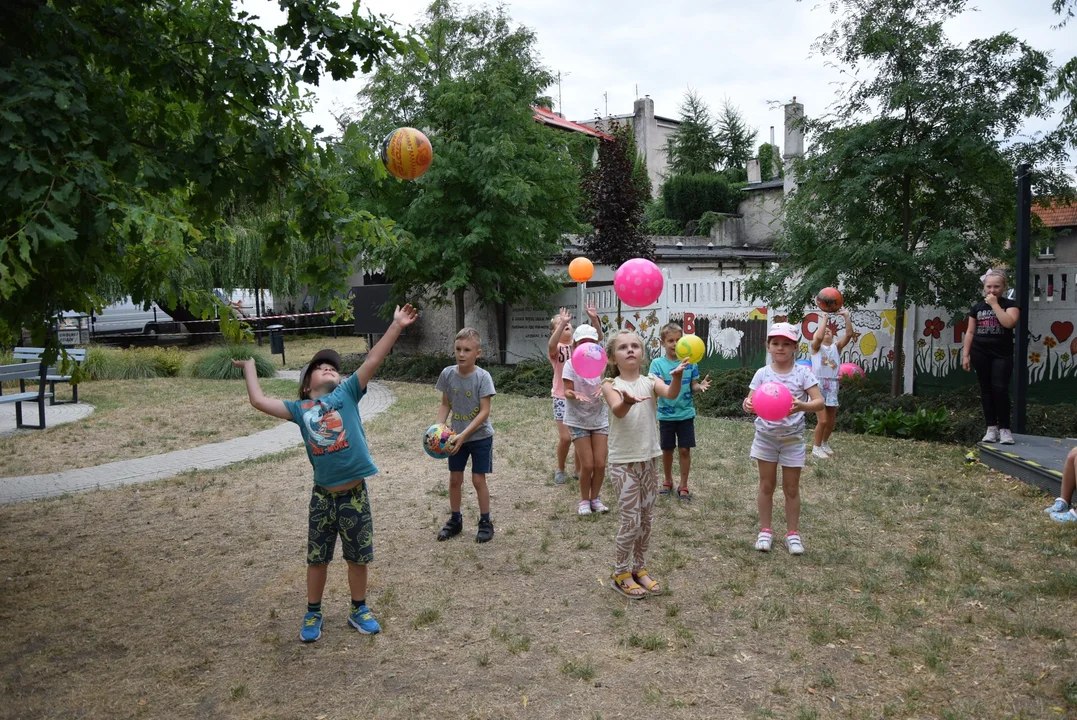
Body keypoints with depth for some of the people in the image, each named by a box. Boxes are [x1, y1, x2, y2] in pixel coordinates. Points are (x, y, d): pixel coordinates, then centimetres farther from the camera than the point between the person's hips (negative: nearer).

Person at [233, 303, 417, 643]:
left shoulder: (347, 394, 2)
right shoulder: (300, 409, 7)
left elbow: (372, 360, -6)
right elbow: (259, 401, 7)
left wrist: (396, 326, -13)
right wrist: (249, 367, 19)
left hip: (355, 495, -1)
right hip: (323, 497, 1)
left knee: (358, 558, 12)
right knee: (317, 560, 13)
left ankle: (359, 610, 32)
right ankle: (313, 614, 33)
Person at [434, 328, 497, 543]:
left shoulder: (482, 377, -19)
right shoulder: (448, 374, -8)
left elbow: (484, 412, -20)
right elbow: (445, 405, 3)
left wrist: (464, 435, -26)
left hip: (480, 436, -4)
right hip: (457, 436, 4)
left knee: (478, 480, 2)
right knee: (454, 479, 12)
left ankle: (485, 522, 19)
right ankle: (455, 520, 29)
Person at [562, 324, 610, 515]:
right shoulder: (571, 364, -11)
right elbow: (567, 392, -11)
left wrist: (604, 388, -26)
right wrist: (576, 395, -33)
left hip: (599, 419, 3)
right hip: (578, 420, -3)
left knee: (600, 464, 0)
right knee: (587, 465, -4)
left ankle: (595, 498, 22)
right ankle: (584, 500, 18)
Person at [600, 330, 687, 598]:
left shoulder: (651, 382, 1)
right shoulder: (611, 385, -8)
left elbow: (671, 394, -21)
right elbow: (617, 411, -28)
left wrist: (677, 376, -42)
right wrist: (628, 401, -51)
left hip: (648, 460, 4)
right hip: (623, 462, -4)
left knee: (647, 520, 13)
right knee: (631, 521, -3)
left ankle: (639, 568, 31)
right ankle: (621, 573, 17)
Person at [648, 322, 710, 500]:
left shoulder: (690, 362, -2)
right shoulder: (657, 363, -6)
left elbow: (693, 386, 3)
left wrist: (700, 386, -19)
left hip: (686, 413, 0)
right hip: (666, 414, 0)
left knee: (685, 450, 2)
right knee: (667, 450, 11)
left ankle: (683, 486, 17)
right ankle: (668, 482, 32)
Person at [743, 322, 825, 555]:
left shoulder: (803, 373, -9)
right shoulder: (762, 373, -5)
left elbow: (820, 402, -15)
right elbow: (752, 401, -8)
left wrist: (802, 406, -36)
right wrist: (748, 405, -32)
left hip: (793, 438, -1)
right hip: (766, 437, 1)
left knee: (791, 488, 9)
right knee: (766, 485, 10)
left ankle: (793, 533, 23)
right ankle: (765, 531, 23)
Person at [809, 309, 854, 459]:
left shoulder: (837, 347, 10)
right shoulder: (816, 347, 1)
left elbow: (849, 334, -5)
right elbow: (818, 337, -22)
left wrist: (847, 317, -10)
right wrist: (824, 319, -13)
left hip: (832, 386, 5)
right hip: (818, 384, -5)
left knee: (831, 421, 12)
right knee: (822, 420, -12)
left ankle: (824, 443, 35)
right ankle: (816, 448, 4)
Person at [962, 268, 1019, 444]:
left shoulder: (1009, 304, 0)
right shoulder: (977, 307, 10)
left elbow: (1009, 323, -20)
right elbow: (970, 332, 11)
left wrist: (994, 304, -13)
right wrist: (965, 354, 6)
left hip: (1002, 354, -3)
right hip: (980, 354, 3)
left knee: (1000, 389, -12)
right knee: (986, 390, 6)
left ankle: (1004, 428, -3)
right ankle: (991, 428, 10)